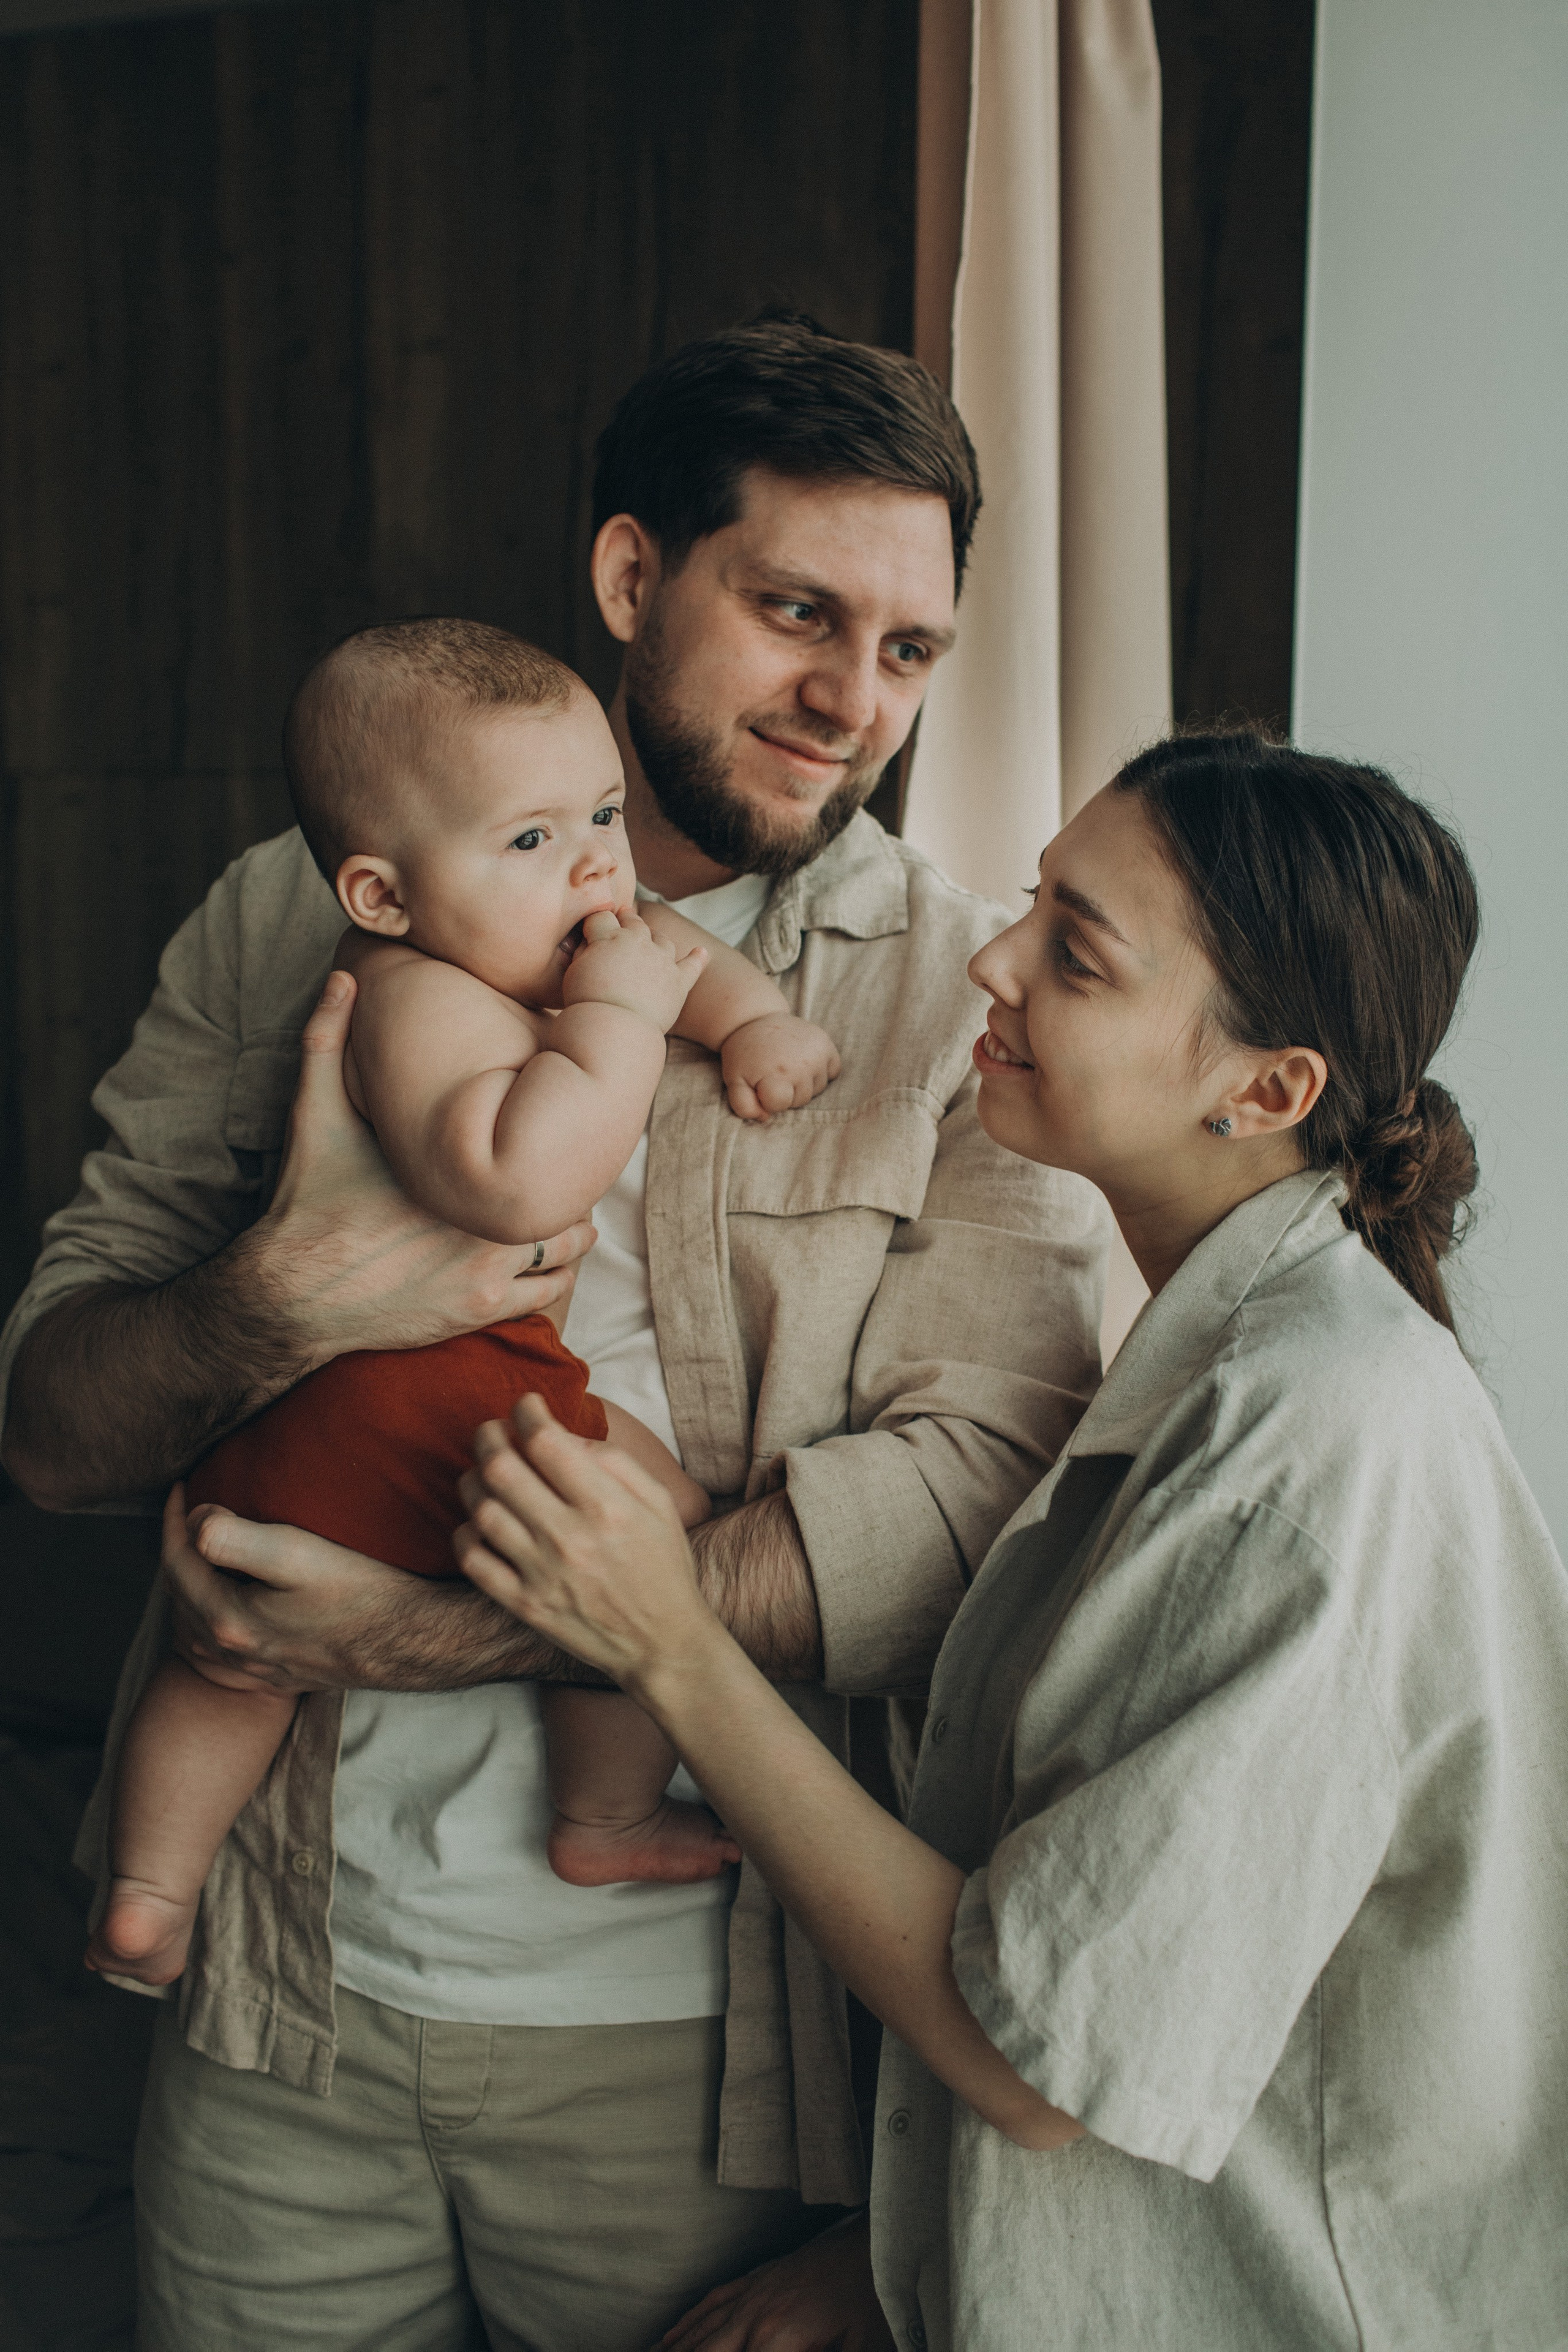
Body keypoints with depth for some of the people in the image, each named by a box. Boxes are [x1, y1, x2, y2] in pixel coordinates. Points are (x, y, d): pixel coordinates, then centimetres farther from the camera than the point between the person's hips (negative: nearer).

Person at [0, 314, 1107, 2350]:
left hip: (686, 2028, -2)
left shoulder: (963, 998, -3)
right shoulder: (303, 922, 3)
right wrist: (277, 1307, -20)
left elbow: (979, 1471, -15)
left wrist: (458, 1628, -20)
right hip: (284, 1987, 2)